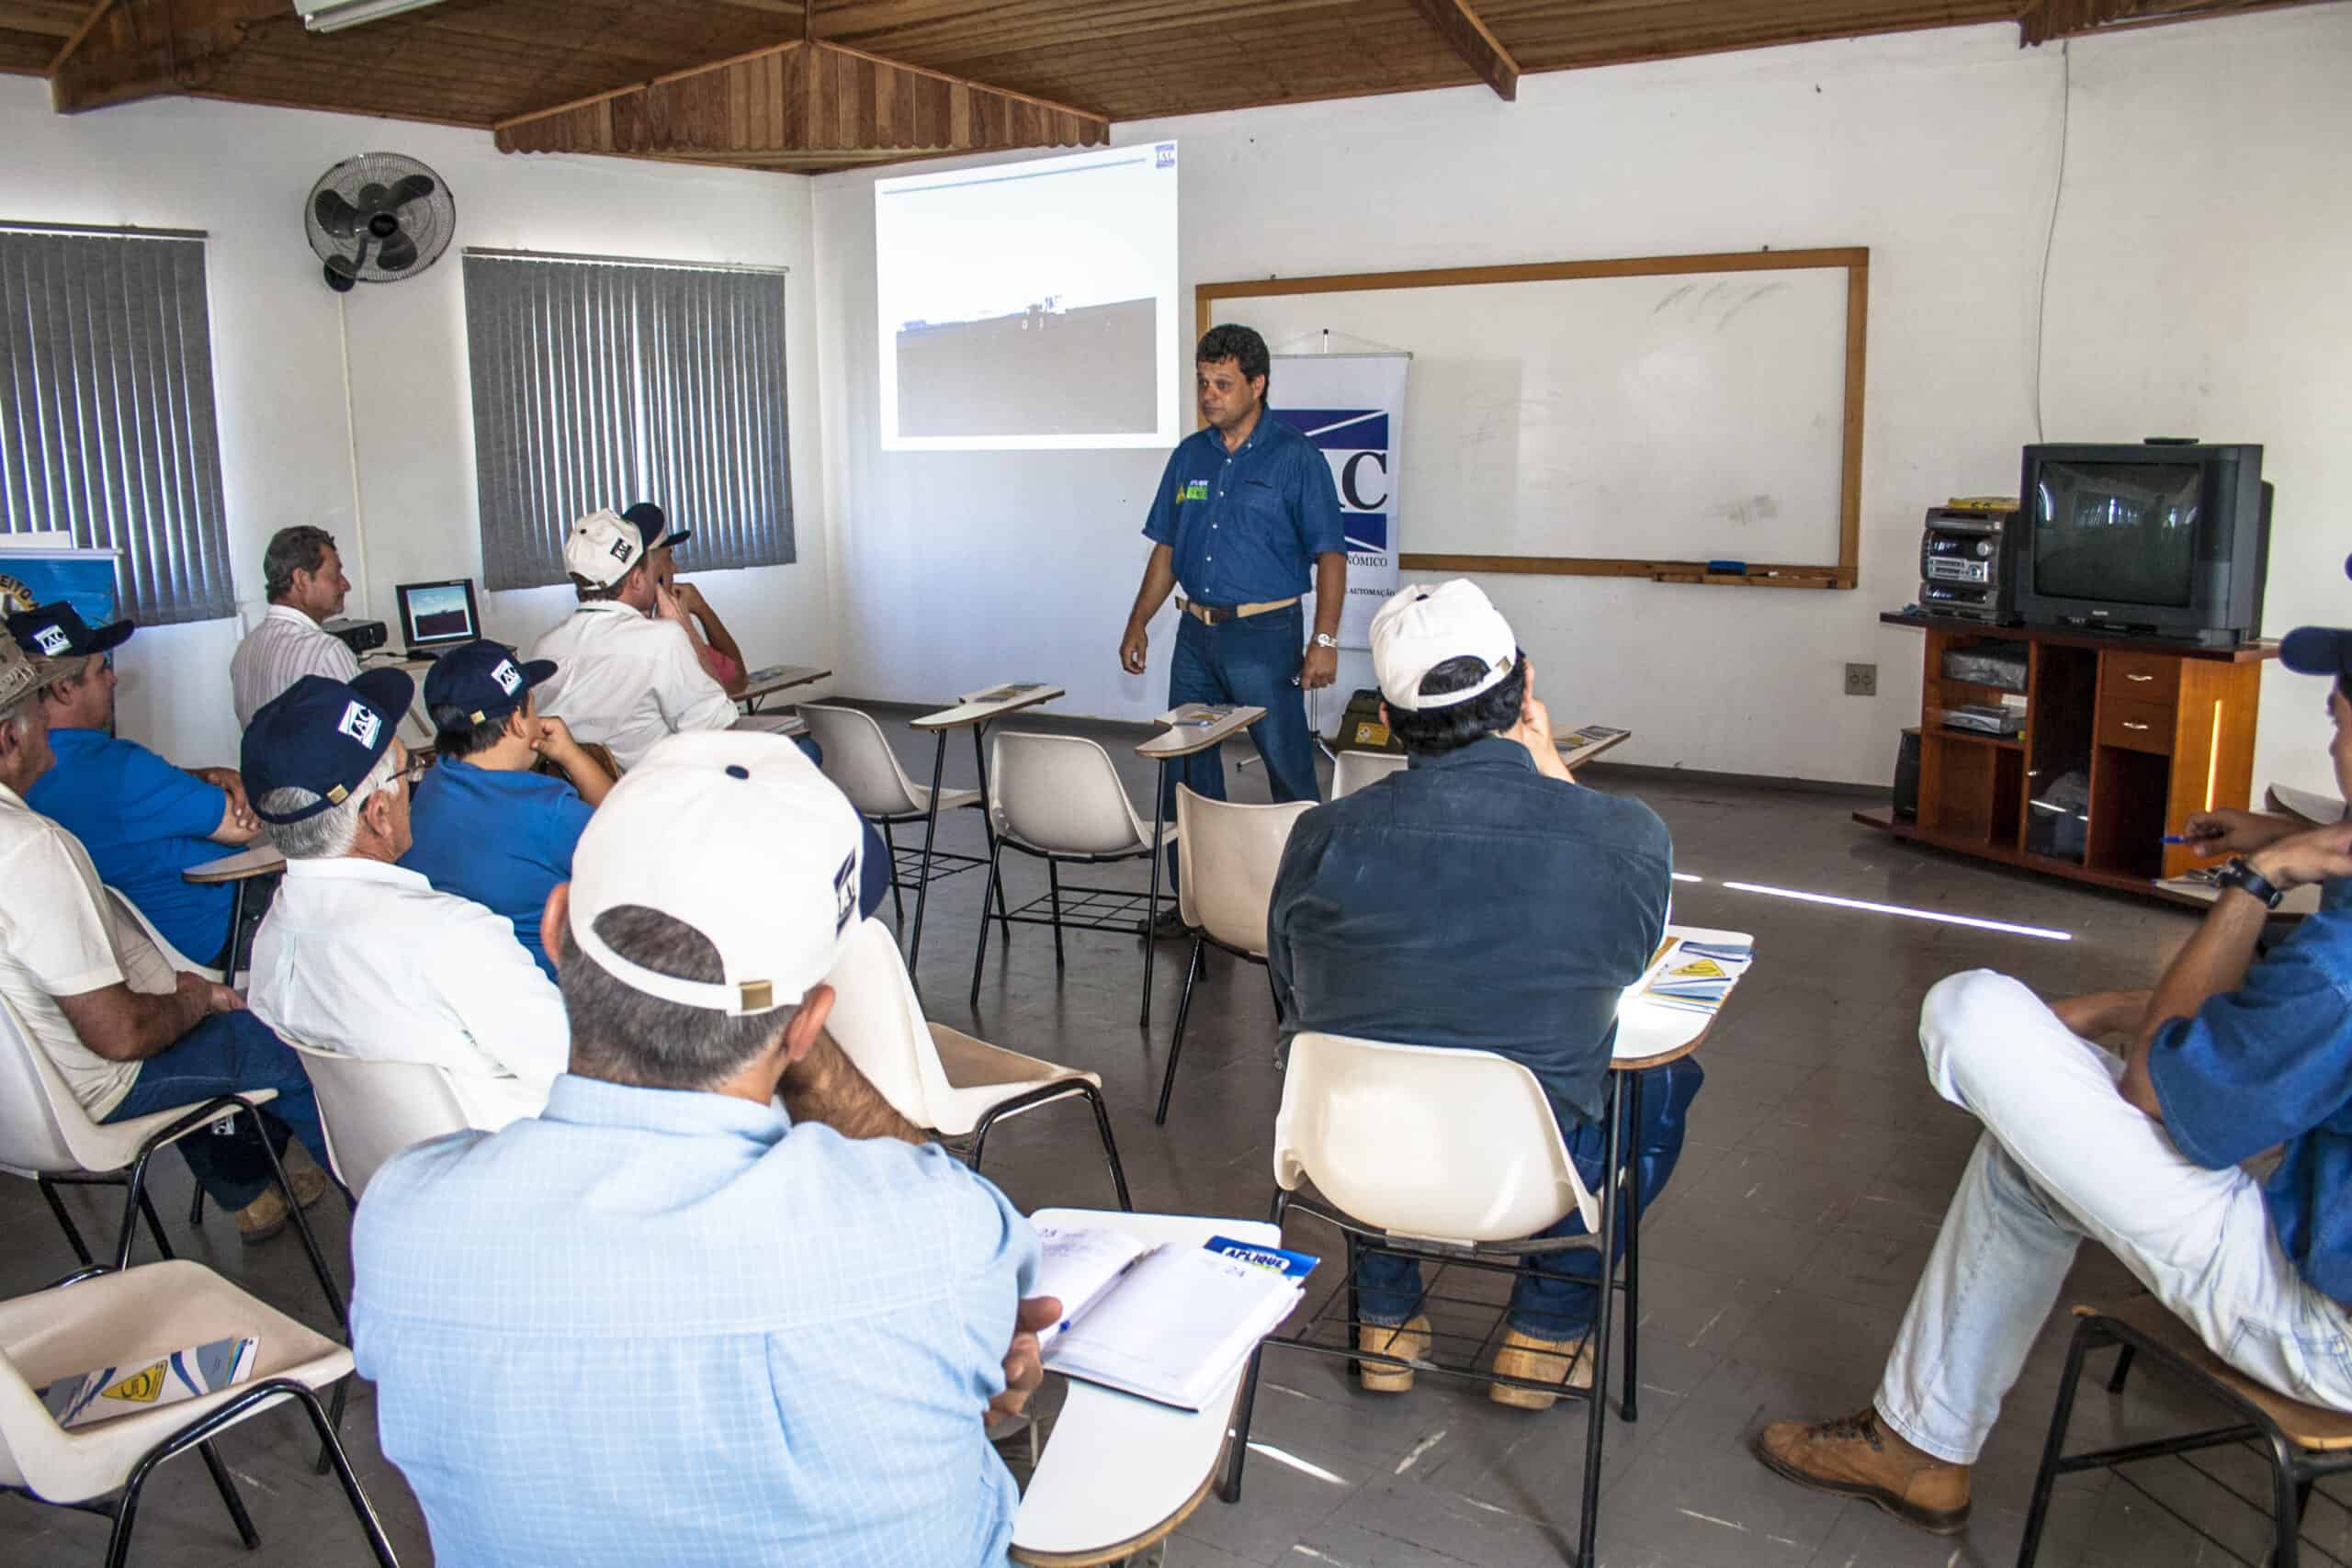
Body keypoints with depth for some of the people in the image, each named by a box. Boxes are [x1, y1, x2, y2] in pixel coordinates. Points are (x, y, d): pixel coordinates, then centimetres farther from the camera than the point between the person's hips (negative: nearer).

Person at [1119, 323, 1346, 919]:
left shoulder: (1295, 457, -6)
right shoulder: (1189, 456, 10)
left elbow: (1329, 553, -9)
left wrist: (1324, 640, -17)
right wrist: (1138, 623, 13)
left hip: (1265, 632, -6)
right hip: (1196, 631, 6)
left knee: (1289, 769, -1)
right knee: (1186, 769, 9)